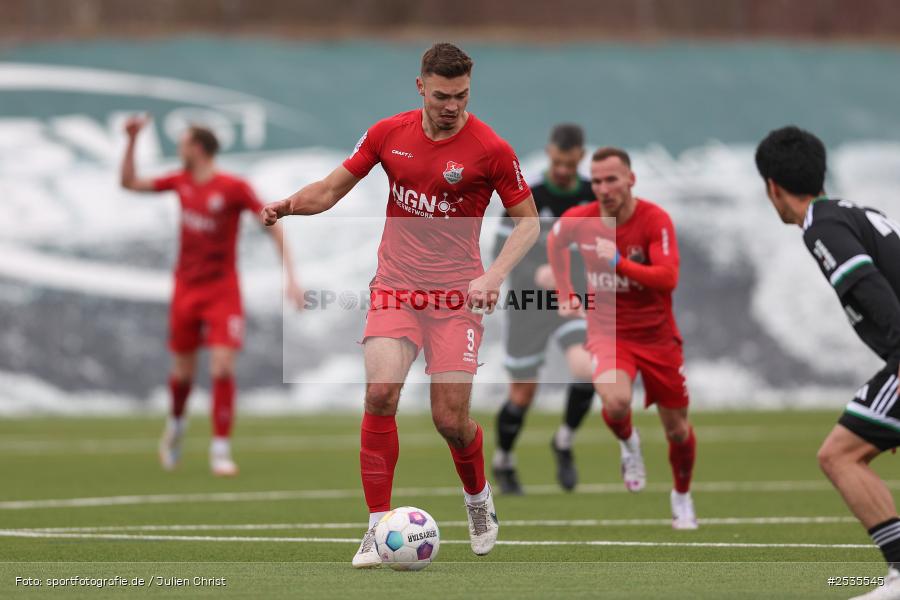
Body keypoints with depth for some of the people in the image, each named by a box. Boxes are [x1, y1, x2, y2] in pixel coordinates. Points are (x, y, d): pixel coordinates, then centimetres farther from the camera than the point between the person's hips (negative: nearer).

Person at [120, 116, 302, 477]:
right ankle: (176, 424, 39)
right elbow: (130, 183, 14)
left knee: (222, 367, -16)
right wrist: (132, 140, 3)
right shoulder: (182, 182, 4)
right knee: (183, 371, 9)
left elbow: (274, 228, -11)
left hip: (223, 292, -4)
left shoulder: (235, 188, -12)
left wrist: (290, 275, -18)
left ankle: (221, 450, -10)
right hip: (186, 290, 4)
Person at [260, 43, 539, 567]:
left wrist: (494, 276, -15)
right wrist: (290, 204, -11)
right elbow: (332, 189, 10)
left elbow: (529, 220, 0)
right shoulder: (389, 134, 1)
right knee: (381, 391, -19)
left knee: (451, 419, -4)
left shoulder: (491, 149, -8)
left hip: (456, 296, -2)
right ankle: (378, 525, -10)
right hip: (396, 287, 2)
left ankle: (479, 497, 31)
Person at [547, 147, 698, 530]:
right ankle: (628, 443, 6)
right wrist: (565, 293, 15)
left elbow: (668, 278, -28)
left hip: (657, 336, 0)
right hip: (607, 331, 0)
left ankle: (682, 496, 36)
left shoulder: (655, 220, -17)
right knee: (615, 402, -30)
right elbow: (554, 243, 17)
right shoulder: (578, 220, -8)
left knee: (677, 429, 8)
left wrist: (619, 263, -36)